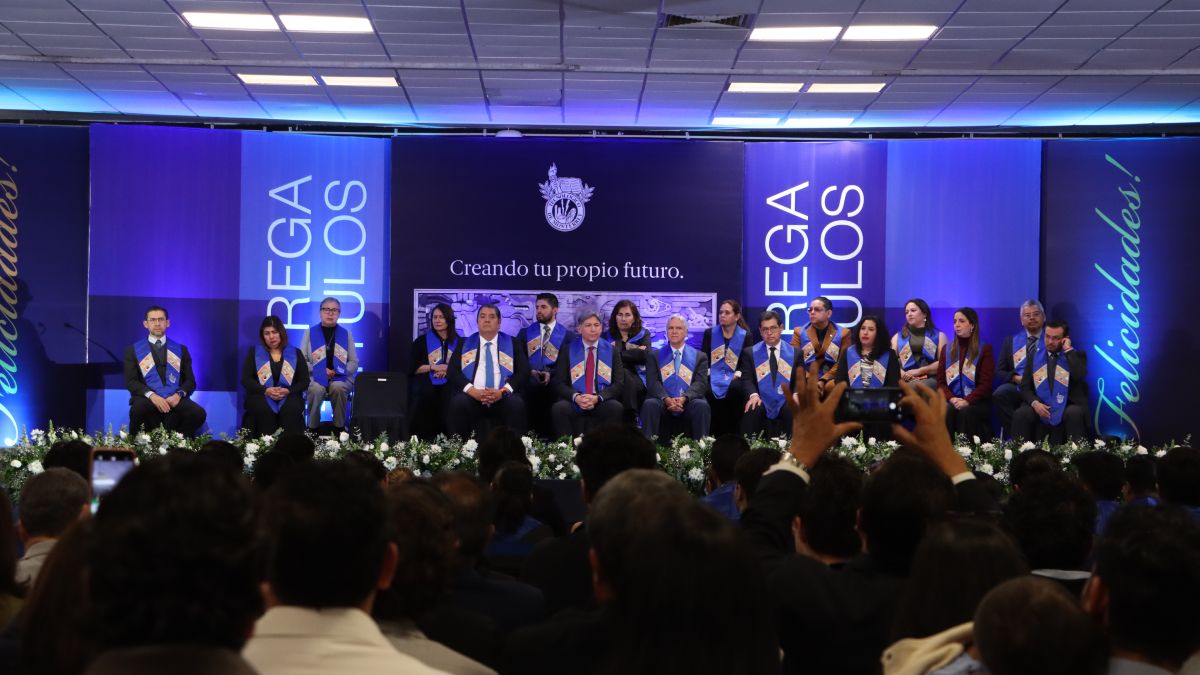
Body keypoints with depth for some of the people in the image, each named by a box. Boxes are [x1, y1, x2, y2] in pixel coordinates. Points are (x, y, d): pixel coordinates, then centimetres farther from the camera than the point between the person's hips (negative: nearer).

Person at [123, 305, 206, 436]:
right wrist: (152, 395, -17)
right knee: (138, 410, -38)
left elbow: (190, 380, 13)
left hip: (174, 401, 1)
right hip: (148, 400, -1)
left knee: (199, 414, -30)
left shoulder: (181, 350, 19)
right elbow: (131, 381, 2)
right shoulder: (133, 350, 13)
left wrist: (179, 394, -10)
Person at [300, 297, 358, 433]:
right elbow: (301, 361, 5)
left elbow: (354, 363, 9)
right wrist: (320, 371, -11)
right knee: (316, 389, -36)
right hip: (315, 377, 0)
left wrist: (338, 371, -11)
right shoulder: (310, 333, 9)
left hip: (340, 378, 0)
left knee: (338, 387, -36)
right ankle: (313, 429, -19)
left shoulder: (346, 334, 11)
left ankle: (339, 428, -22)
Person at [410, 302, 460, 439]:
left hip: (449, 387, 0)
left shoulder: (459, 342, 16)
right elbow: (413, 368, 8)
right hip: (427, 387, 0)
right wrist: (433, 367, -8)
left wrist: (448, 370, -9)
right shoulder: (422, 341, 15)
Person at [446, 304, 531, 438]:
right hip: (472, 396, 0)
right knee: (458, 403, -32)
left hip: (503, 397, 0)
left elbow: (524, 372, 5)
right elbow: (452, 372, 6)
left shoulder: (512, 344, 15)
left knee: (517, 404, -33)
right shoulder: (465, 344, 16)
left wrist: (502, 391, -12)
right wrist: (473, 391, -12)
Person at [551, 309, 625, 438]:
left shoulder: (612, 350, 10)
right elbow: (559, 383, 4)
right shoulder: (568, 350, 8)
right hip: (574, 402, 0)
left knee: (616, 408, -31)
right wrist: (576, 397, -16)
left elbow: (619, 383, 4)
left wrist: (597, 398, -13)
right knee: (558, 408, -31)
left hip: (602, 403, 0)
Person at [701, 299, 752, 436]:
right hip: (713, 376, 1)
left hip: (734, 377, -1)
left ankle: (733, 434, -26)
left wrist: (737, 374, -14)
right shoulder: (709, 333, 11)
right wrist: (708, 373, -9)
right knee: (709, 391, -34)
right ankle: (715, 434, -22)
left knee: (735, 389, -37)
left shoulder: (746, 336, 6)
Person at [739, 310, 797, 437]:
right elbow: (747, 378, 3)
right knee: (752, 410, -33)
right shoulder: (750, 352, 11)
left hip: (785, 400, 0)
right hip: (761, 400, 0)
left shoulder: (795, 353, 12)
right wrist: (753, 394, -18)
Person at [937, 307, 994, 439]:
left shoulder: (984, 349, 4)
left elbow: (985, 384, -5)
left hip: (977, 403, -2)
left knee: (966, 412, -35)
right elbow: (941, 381, 9)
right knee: (946, 411, -32)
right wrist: (951, 398, -12)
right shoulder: (947, 350, 16)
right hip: (952, 401, 2)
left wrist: (967, 401, -20)